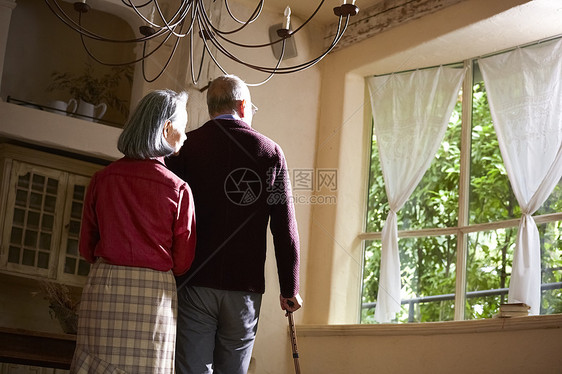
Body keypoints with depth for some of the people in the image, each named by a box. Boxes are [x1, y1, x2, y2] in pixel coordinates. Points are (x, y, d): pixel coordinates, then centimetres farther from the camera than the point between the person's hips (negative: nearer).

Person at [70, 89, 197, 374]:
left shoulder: (102, 179, 2)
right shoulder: (178, 189, -6)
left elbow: (87, 248, 9)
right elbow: (183, 262, 0)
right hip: (153, 292, -2)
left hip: (103, 286, 3)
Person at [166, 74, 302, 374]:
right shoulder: (270, 152, 4)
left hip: (194, 283, -1)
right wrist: (290, 288, 7)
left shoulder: (185, 147, 2)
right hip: (245, 287, 1)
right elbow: (285, 226, 1)